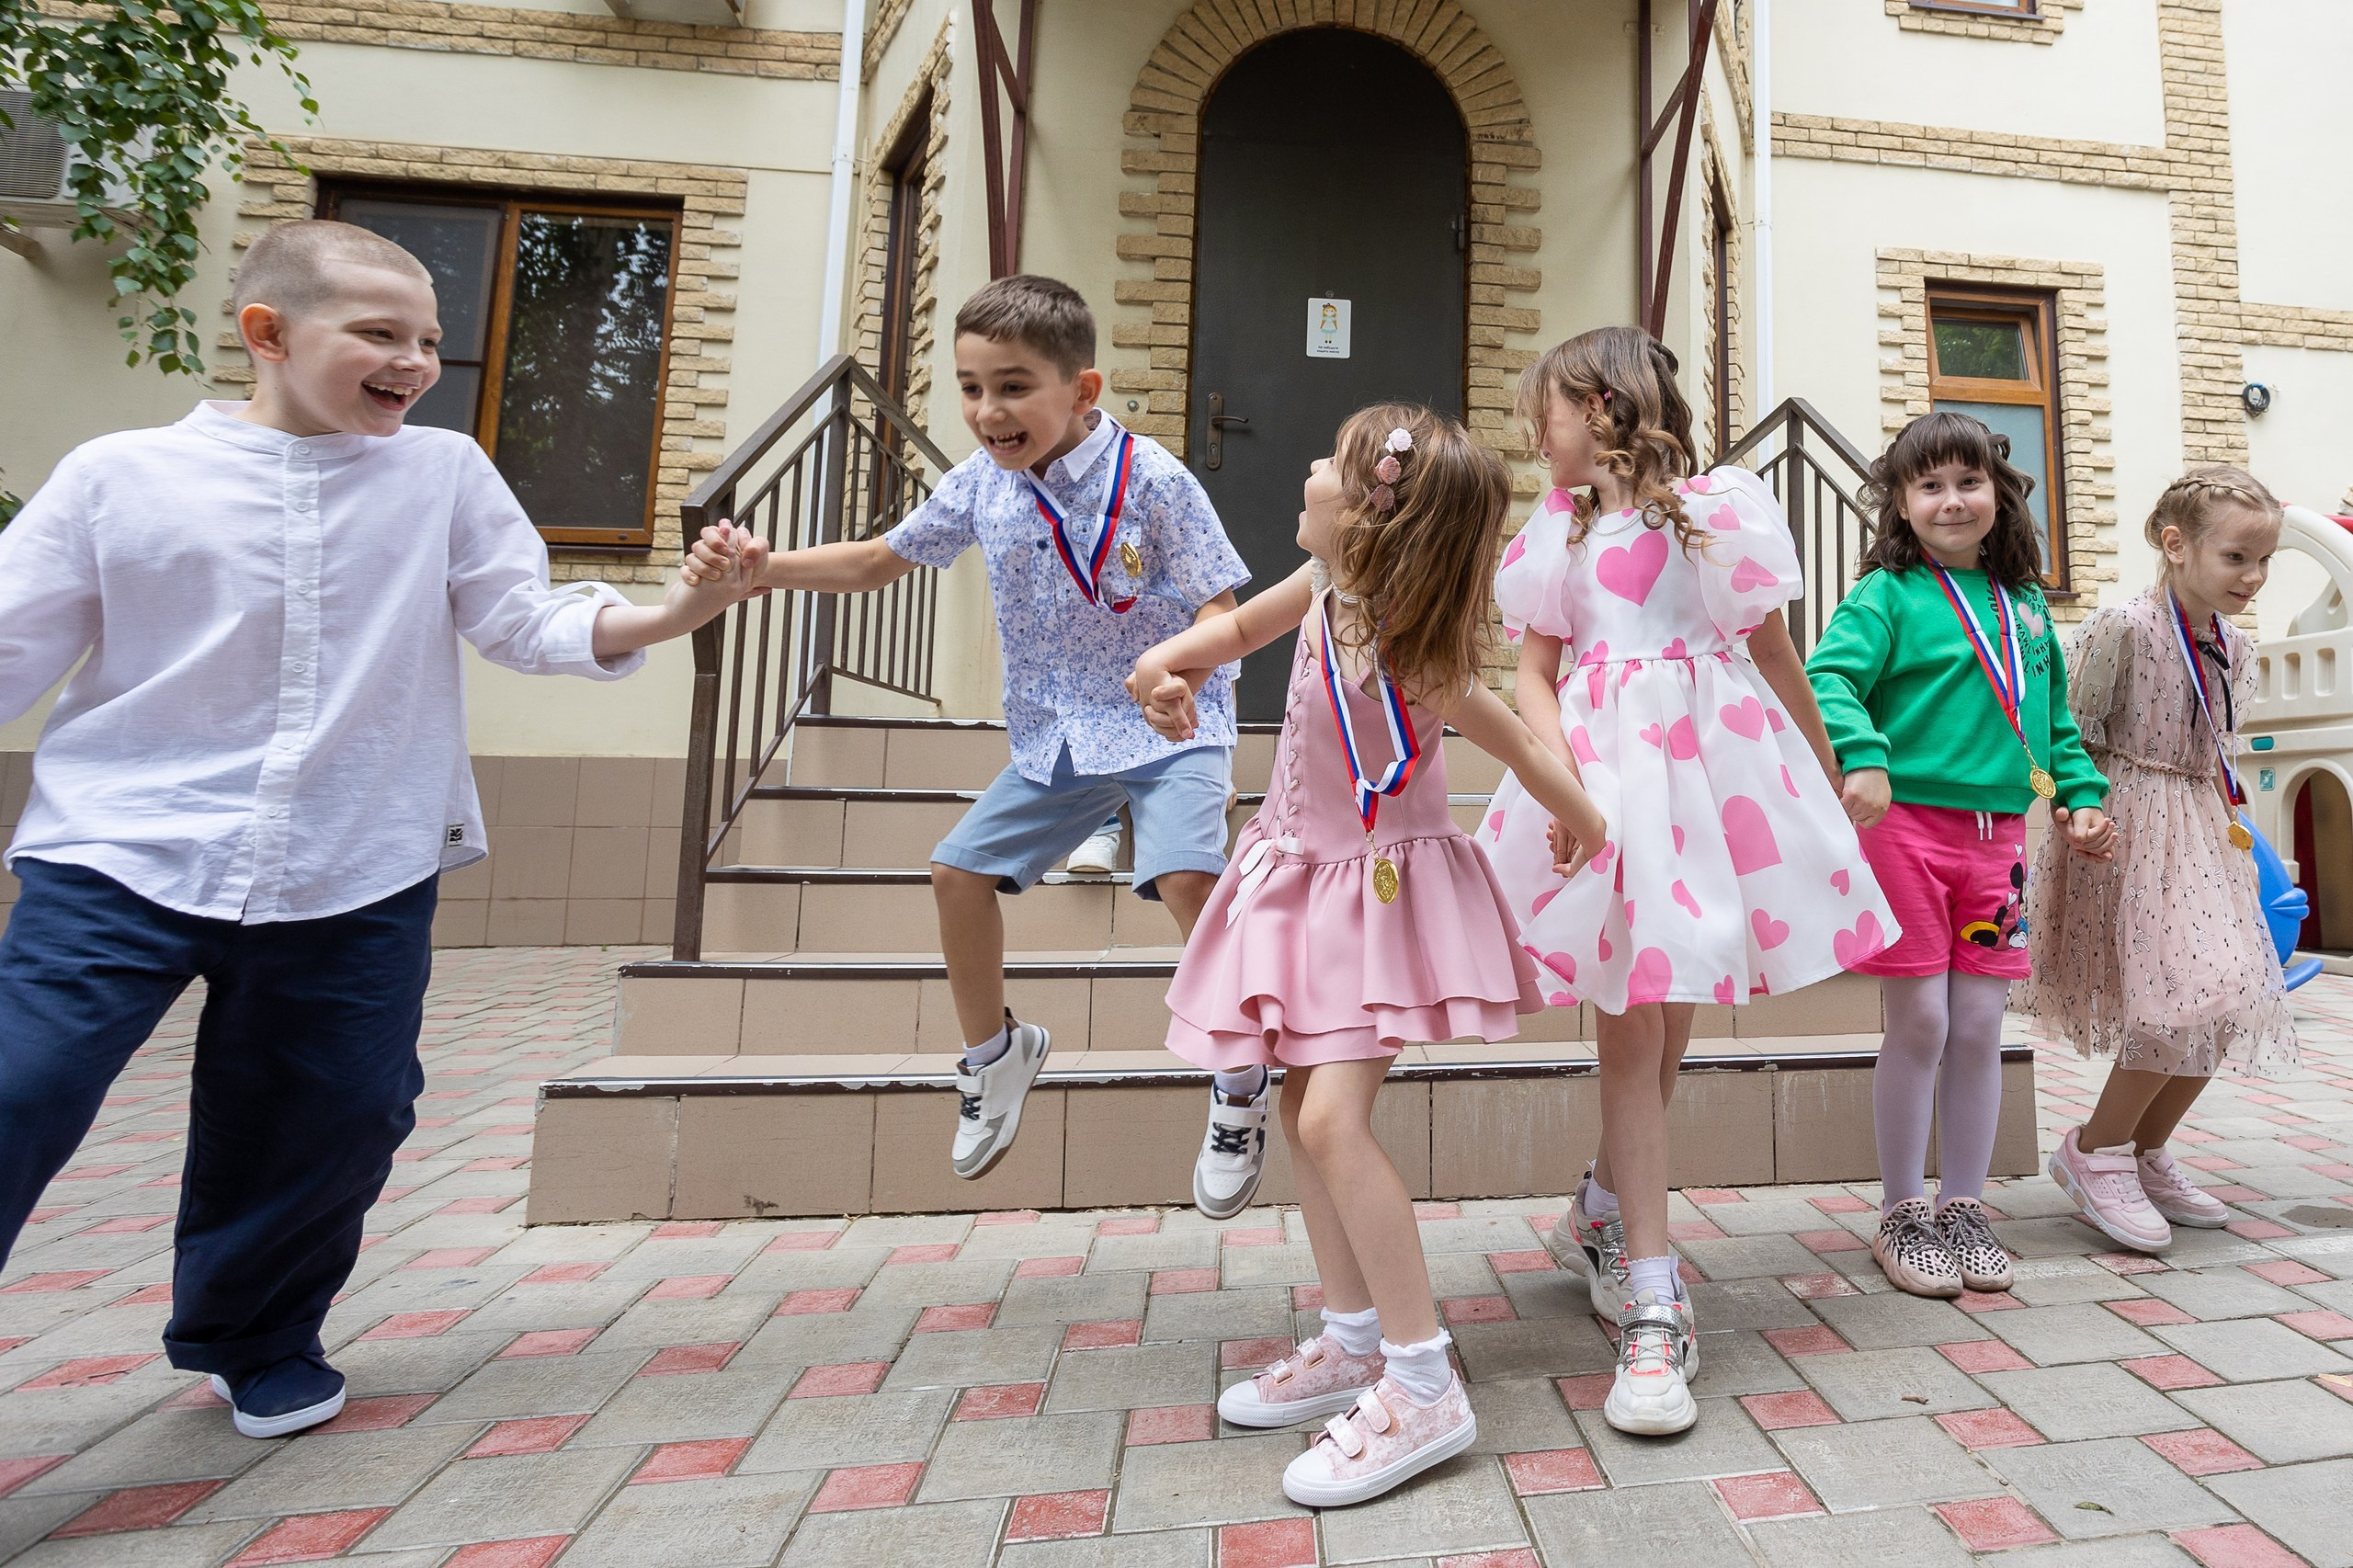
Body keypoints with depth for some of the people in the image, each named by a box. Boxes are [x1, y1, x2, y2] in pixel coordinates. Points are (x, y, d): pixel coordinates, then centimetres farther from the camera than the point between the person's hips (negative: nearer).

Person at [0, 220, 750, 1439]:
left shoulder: (447, 474, 2)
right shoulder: (119, 476, -1)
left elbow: (527, 628, -4)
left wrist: (675, 611, -20)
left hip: (359, 878, 1)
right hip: (122, 857, -1)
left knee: (336, 1119, 11)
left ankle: (256, 1340, 39)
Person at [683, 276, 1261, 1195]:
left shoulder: (1151, 480, -16)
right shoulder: (982, 484, -1)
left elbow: (1218, 613, -17)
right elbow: (877, 563, 8)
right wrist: (761, 568, -7)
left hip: (1165, 729, -6)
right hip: (1054, 742, 6)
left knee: (1185, 877, -28)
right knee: (959, 870, 4)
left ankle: (1241, 1088, -3)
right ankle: (995, 1053, 31)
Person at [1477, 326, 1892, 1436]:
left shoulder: (1724, 507, 7)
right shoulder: (1554, 530, 10)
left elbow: (1774, 652, 12)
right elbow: (1534, 672, 4)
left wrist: (1831, 777, 17)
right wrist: (1566, 774, -13)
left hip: (1715, 762, 1)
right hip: (1607, 770, 0)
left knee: (1670, 1015, 8)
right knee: (1629, 1022, -3)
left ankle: (1603, 1213, 32)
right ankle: (1654, 1307, 4)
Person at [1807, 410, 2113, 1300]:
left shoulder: (2027, 604, 17)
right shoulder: (1888, 595, -2)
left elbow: (2054, 717, 24)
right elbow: (1830, 677, -17)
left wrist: (2081, 795, 13)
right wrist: (1861, 756, -33)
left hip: (1997, 833, 6)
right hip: (1906, 825, -5)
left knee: (1979, 1030, 9)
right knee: (1919, 1026, -1)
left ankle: (1964, 1209, 25)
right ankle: (1902, 1216, 16)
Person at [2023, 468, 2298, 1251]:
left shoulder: (2232, 648, 11)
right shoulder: (2122, 628, -13)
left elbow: (2218, 753, 20)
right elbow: (2074, 740, -14)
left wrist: (2228, 821, 12)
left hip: (2200, 833, 9)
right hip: (2129, 828, -8)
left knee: (2227, 1001, 8)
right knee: (2187, 998, -15)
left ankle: (2146, 1153, 24)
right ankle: (2094, 1150, 3)